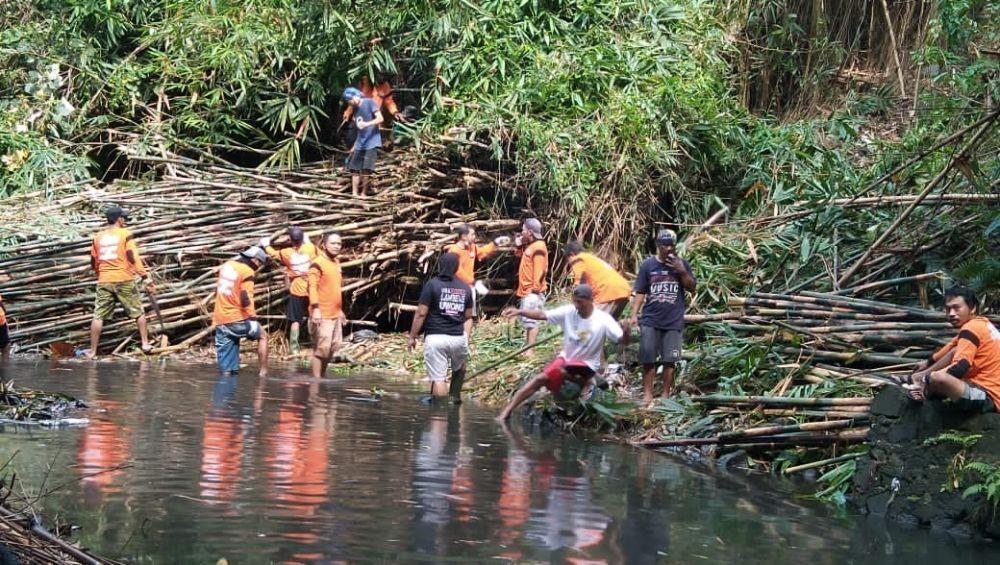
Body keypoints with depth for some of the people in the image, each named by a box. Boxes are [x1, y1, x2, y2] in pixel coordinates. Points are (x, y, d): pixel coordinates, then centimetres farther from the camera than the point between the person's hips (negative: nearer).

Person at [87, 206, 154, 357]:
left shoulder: (98, 237, 9)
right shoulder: (125, 234, -3)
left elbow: (93, 263, 16)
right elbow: (134, 257, -12)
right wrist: (145, 278, -14)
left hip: (104, 282, 3)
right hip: (124, 280, -3)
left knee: (98, 316, 2)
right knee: (138, 312, 11)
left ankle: (92, 351, 0)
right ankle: (145, 343, 9)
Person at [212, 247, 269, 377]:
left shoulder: (226, 265, 13)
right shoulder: (247, 271, -11)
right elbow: (246, 299, -18)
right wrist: (252, 317, -13)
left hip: (220, 320, 6)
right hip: (238, 319, -6)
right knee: (262, 336, 17)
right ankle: (263, 372, 10)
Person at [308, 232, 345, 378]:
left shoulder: (336, 262, 15)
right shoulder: (318, 264, -12)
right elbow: (312, 287, -20)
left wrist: (340, 310, 25)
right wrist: (315, 308, -28)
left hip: (335, 314, 9)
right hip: (322, 314, -9)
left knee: (334, 346, 13)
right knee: (322, 348, -7)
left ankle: (322, 376, 24)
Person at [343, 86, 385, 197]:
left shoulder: (369, 102, -3)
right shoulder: (356, 109, 17)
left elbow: (380, 118, -11)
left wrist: (367, 124, -25)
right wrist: (355, 146, 19)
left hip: (371, 143, -7)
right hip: (359, 145, 7)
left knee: (366, 170, -9)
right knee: (355, 169, 0)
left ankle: (363, 194, -2)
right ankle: (354, 194, 3)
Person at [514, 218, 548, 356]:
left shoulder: (538, 247, -16)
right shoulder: (529, 246, 15)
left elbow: (540, 270, -21)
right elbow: (521, 254, 32)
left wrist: (536, 287, -23)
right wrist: (519, 245, 14)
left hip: (532, 292, -11)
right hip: (526, 290, 11)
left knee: (530, 320, -12)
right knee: (526, 320, 14)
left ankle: (530, 350, -14)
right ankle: (527, 347, 20)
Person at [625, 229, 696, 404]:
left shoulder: (681, 264, 5)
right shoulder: (648, 265, 3)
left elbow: (692, 288, 5)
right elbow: (640, 292, 5)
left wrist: (683, 272, -10)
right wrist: (634, 315, -4)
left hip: (674, 322, 0)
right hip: (650, 321, 0)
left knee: (670, 360, 1)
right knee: (648, 359, -1)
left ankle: (666, 395, 11)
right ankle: (647, 393, 7)